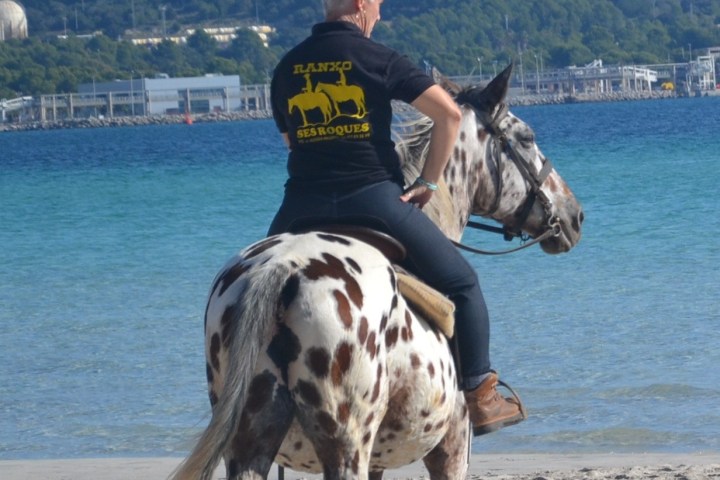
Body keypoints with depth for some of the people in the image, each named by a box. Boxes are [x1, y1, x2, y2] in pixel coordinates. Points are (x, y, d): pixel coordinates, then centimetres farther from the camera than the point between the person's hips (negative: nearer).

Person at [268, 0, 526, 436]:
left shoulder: (286, 68, 12)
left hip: (304, 206, 4)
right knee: (460, 285, 10)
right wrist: (428, 181, 2)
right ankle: (480, 395, 7)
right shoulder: (378, 59, -1)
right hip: (373, 198, -4)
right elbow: (449, 113, -8)